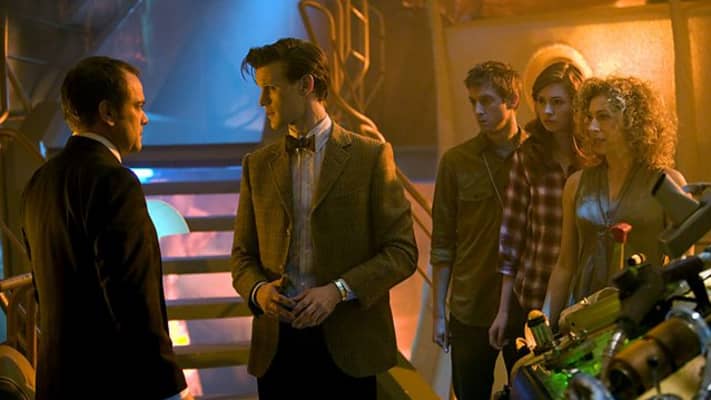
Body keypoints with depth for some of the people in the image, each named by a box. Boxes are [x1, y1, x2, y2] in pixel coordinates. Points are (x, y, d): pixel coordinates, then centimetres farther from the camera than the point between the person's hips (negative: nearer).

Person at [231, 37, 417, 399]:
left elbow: (402, 251, -4)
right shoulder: (257, 165, 9)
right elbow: (243, 254, 12)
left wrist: (338, 290, -16)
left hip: (347, 344, -3)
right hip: (277, 342, 3)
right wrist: (257, 289, -9)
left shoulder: (371, 156, -2)